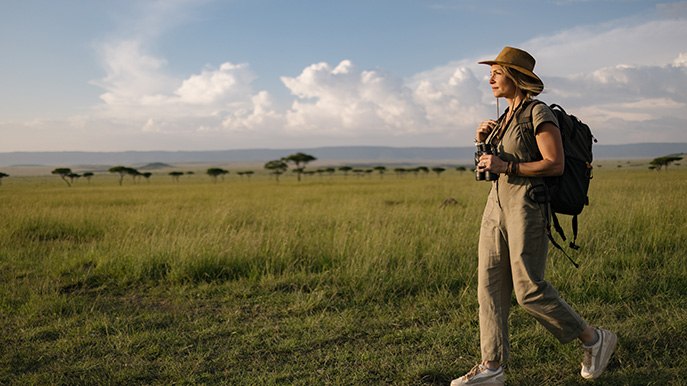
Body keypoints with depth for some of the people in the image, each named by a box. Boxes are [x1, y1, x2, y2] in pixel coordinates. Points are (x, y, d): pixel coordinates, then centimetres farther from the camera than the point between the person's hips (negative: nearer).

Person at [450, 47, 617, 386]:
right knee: (490, 283, 4)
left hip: (527, 207, -9)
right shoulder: (507, 116, 15)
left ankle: (594, 339, 17)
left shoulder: (539, 113, -10)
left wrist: (506, 166, -18)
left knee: (529, 289, -4)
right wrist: (483, 139, 4)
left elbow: (556, 165, -17)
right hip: (498, 205, 9)